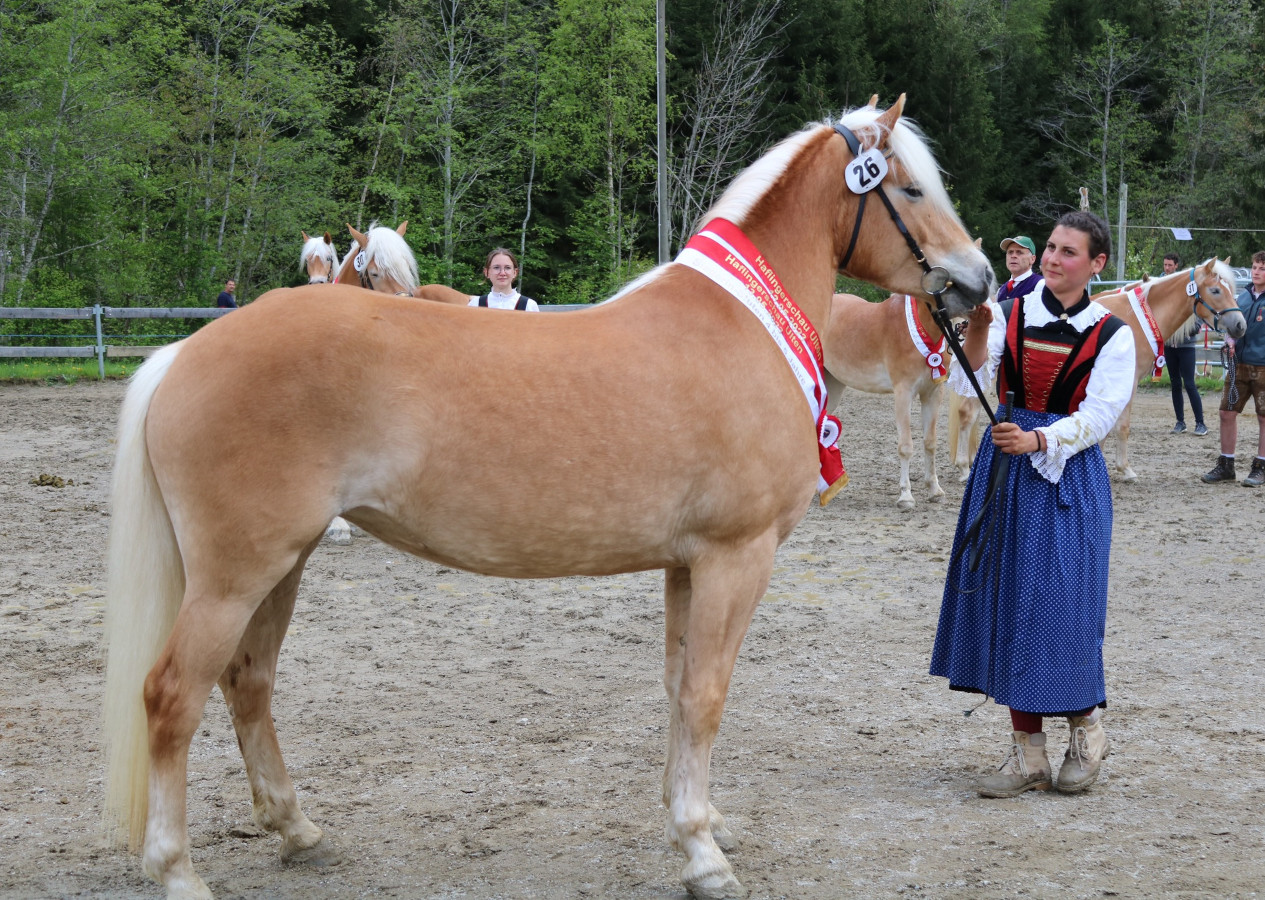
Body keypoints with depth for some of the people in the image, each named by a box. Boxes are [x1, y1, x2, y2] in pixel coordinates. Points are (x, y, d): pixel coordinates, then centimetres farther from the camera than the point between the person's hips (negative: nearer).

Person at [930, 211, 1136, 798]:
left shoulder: (1110, 333, 0)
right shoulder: (1011, 315, 5)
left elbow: (1098, 414, -9)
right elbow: (967, 386, -6)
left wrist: (1037, 439, -23)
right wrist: (978, 328, -21)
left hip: (1068, 472, -3)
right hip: (1005, 469, 3)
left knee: (1061, 604, -6)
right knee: (1007, 600, 3)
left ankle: (1085, 727, 19)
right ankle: (1028, 755, 10)